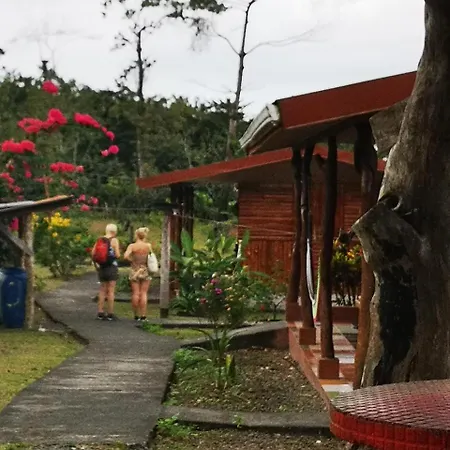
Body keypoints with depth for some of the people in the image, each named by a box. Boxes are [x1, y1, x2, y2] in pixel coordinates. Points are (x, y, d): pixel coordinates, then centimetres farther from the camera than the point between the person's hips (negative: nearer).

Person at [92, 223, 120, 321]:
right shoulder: (114, 240, -10)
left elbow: (93, 253, 2)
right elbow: (117, 255, -13)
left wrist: (97, 263, 12)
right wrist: (119, 251, 8)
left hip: (102, 267, 5)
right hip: (112, 267, -5)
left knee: (102, 290, 13)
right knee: (111, 291, 0)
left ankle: (100, 312, 12)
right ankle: (110, 314, 0)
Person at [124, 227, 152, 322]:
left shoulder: (132, 246, -6)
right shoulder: (148, 246, -2)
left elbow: (126, 256, -18)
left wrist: (132, 260, -2)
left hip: (134, 271, -1)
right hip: (145, 271, 1)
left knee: (135, 294, 5)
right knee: (143, 293, 3)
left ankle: (136, 315, 10)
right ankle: (143, 315, -1)